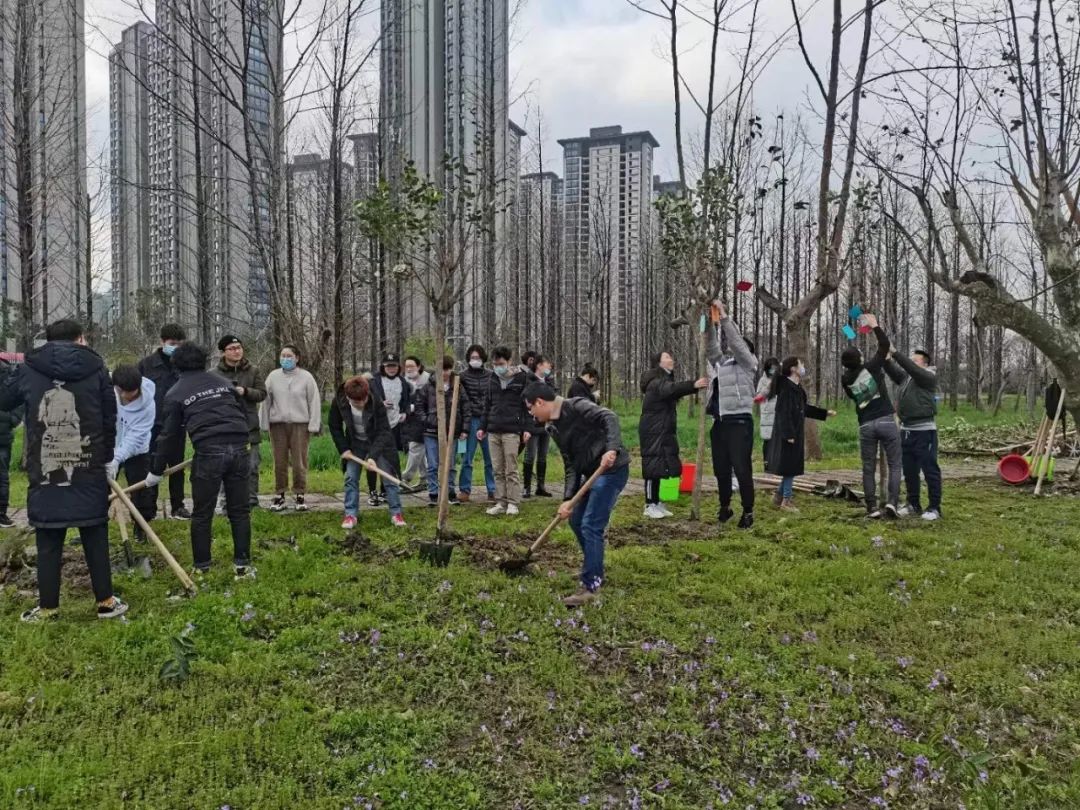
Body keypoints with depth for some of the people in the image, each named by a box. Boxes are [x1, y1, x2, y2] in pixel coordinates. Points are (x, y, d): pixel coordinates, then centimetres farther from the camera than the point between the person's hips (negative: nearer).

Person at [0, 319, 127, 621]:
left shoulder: (28, 370, 3)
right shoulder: (96, 369, 1)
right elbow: (110, 418, 4)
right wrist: (107, 458, 14)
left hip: (44, 473, 1)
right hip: (89, 472, -1)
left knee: (48, 544, 8)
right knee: (95, 539, 7)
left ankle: (47, 607, 16)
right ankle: (105, 601, 14)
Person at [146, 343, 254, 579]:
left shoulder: (176, 393, 9)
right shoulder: (223, 381, 19)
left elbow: (169, 435, 10)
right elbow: (244, 414, 22)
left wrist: (156, 471, 18)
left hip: (208, 453, -3)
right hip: (239, 449, 3)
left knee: (202, 513, 10)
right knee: (239, 511, 9)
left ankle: (201, 567, 17)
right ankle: (243, 565, 10)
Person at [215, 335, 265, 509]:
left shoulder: (253, 371, 6)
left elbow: (262, 393, 2)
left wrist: (245, 391, -14)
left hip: (249, 427, 1)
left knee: (251, 466, 5)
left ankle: (252, 500, 14)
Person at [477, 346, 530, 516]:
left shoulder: (521, 378, -1)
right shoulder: (493, 380, 13)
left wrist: (526, 428, -6)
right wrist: (483, 426, 13)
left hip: (512, 431, -5)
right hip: (493, 431, 5)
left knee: (511, 469, -3)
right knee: (498, 470, 6)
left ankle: (513, 503, 3)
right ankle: (501, 502, 11)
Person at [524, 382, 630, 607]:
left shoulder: (576, 407, -14)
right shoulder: (554, 427, 11)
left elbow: (609, 417, -27)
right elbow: (571, 465, 8)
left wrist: (612, 449, -41)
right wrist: (568, 498, -2)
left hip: (612, 469, -10)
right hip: (592, 472, 10)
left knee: (591, 526, -12)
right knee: (576, 520, 18)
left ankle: (590, 586, -3)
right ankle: (595, 571, 35)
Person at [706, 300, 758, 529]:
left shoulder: (747, 364, 3)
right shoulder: (719, 362, 19)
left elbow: (736, 341, -9)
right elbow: (711, 347, 6)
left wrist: (725, 318, -9)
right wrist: (712, 324, -5)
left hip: (739, 422, -6)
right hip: (719, 423, 6)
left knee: (742, 470, -6)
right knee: (721, 469, 11)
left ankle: (748, 512, 4)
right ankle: (725, 507, 24)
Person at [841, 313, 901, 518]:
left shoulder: (845, 379, 3)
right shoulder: (871, 367, -6)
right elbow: (885, 345, 2)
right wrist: (875, 326, 10)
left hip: (865, 426, 2)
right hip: (886, 421, -2)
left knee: (869, 468, 8)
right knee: (894, 465, 5)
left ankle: (872, 507, 5)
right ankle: (892, 502, -9)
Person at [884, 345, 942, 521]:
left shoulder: (929, 376, -5)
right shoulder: (906, 377, 16)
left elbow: (912, 368, -20)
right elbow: (894, 372, 3)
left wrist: (896, 353, -22)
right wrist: (887, 360, -15)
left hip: (924, 430, -7)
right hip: (906, 430, 7)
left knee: (930, 469, -2)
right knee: (909, 470, 13)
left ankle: (934, 507, 3)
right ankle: (913, 504, 23)